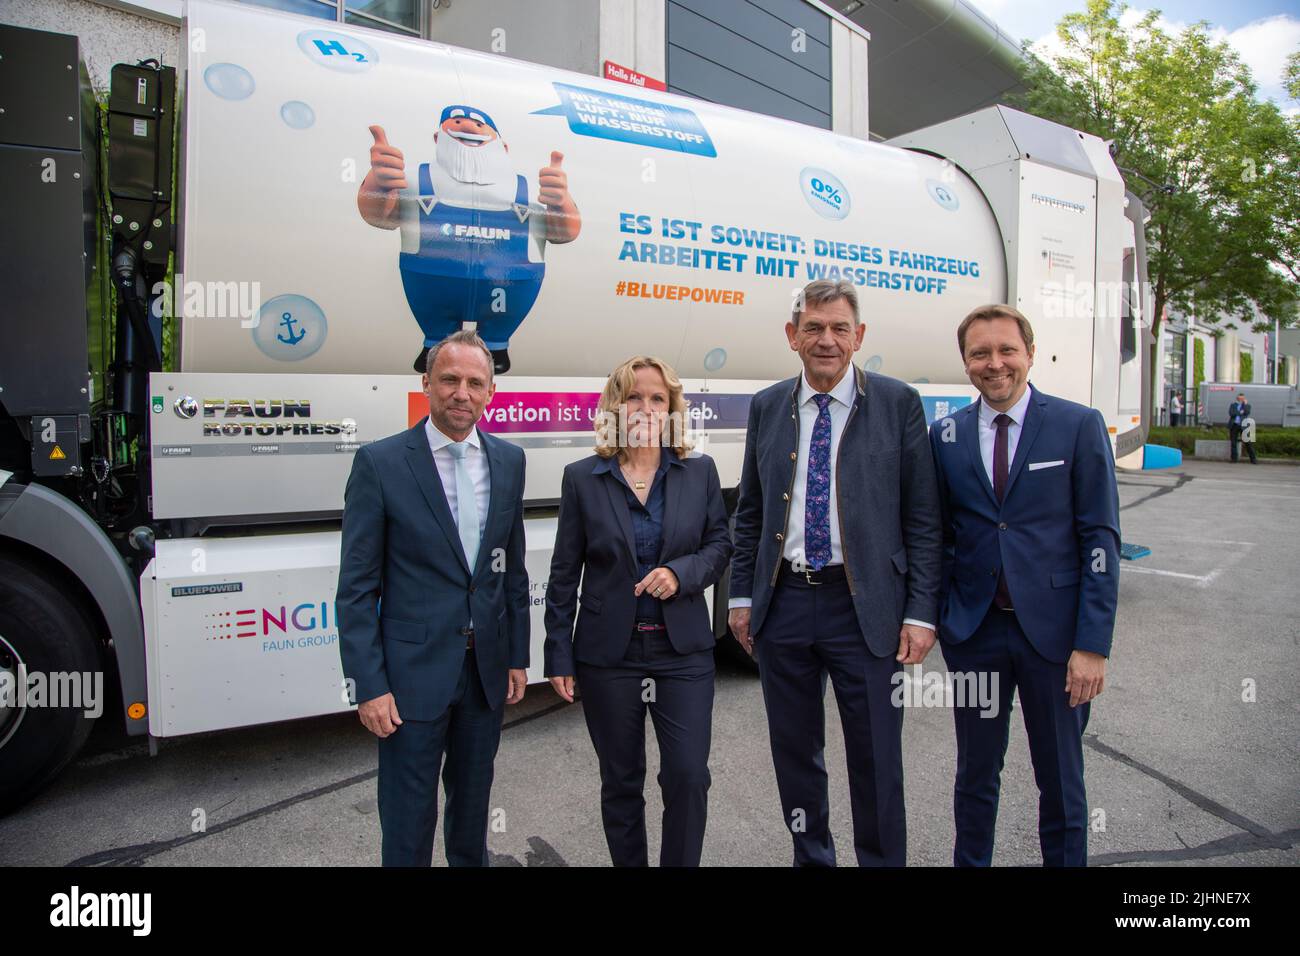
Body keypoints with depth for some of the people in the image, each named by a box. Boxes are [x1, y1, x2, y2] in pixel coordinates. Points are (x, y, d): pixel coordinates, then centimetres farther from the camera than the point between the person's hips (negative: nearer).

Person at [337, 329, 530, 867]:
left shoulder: (508, 461, 3)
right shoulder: (380, 463, -10)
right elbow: (357, 587, -9)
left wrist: (517, 656, 9)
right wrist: (369, 685, -12)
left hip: (487, 670, 4)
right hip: (413, 673, -4)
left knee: (473, 799, 22)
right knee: (409, 816, 10)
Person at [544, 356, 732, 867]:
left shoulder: (700, 471, 1)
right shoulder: (582, 478, -2)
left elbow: (719, 545, 6)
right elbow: (564, 575, 0)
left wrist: (682, 573, -15)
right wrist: (560, 656, -1)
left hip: (683, 649, 1)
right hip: (608, 653, 0)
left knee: (688, 777, 0)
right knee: (621, 782, 13)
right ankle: (628, 861, 34)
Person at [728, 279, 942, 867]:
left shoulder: (898, 404, -3)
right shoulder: (767, 406, 6)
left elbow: (922, 519, -3)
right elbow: (749, 512, 10)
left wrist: (921, 613, -7)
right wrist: (741, 597, 7)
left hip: (865, 608, -3)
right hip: (783, 603, 3)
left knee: (875, 759, 8)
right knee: (794, 751, 16)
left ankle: (881, 860, 31)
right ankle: (811, 857, 38)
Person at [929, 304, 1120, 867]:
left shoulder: (1079, 426, -4)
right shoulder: (946, 436, 3)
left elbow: (1100, 539, -6)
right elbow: (937, 537, 6)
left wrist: (1093, 644, -11)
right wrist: (932, 616, -4)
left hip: (1053, 630, -2)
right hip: (974, 631, 2)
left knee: (1061, 780, 13)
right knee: (975, 774, 16)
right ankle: (969, 862, 35)